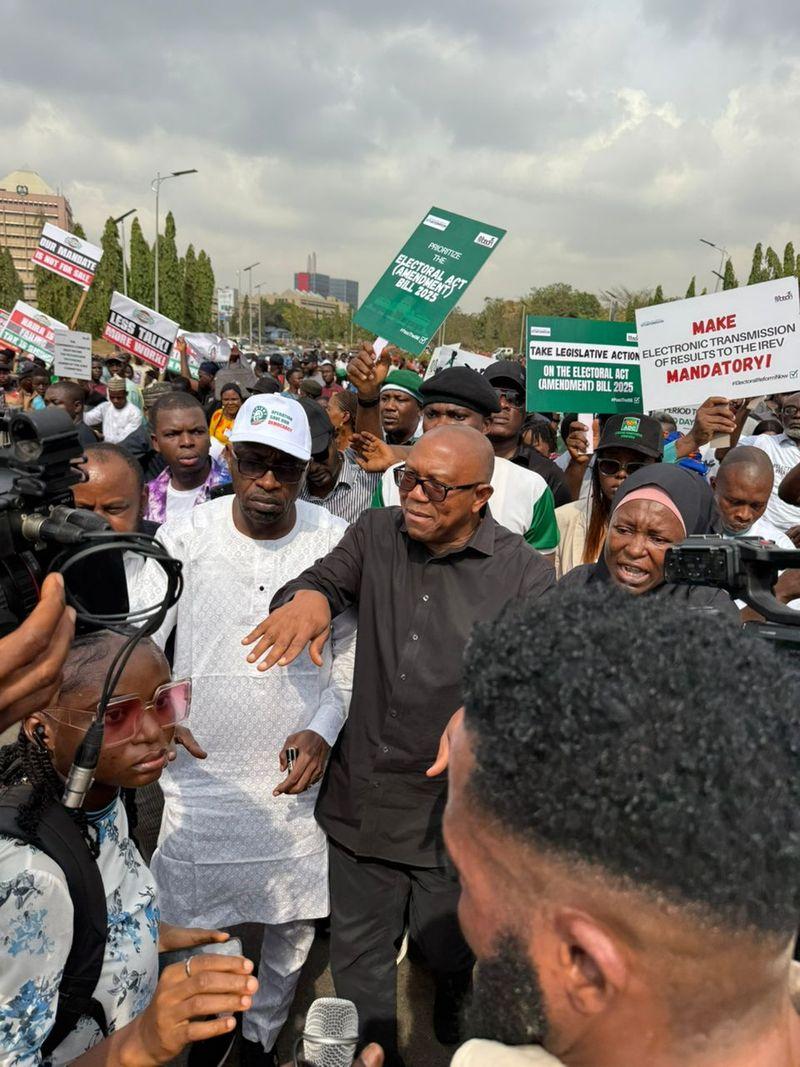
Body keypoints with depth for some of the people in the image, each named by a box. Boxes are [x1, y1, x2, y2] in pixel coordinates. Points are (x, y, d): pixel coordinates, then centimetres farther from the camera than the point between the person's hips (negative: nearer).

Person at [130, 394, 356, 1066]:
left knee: (296, 921, 17)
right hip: (203, 774, 0)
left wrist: (324, 729, -13)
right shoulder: (185, 538, -9)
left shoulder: (336, 541, -8)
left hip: (298, 775, 1)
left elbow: (353, 652, -1)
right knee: (196, 923, 14)